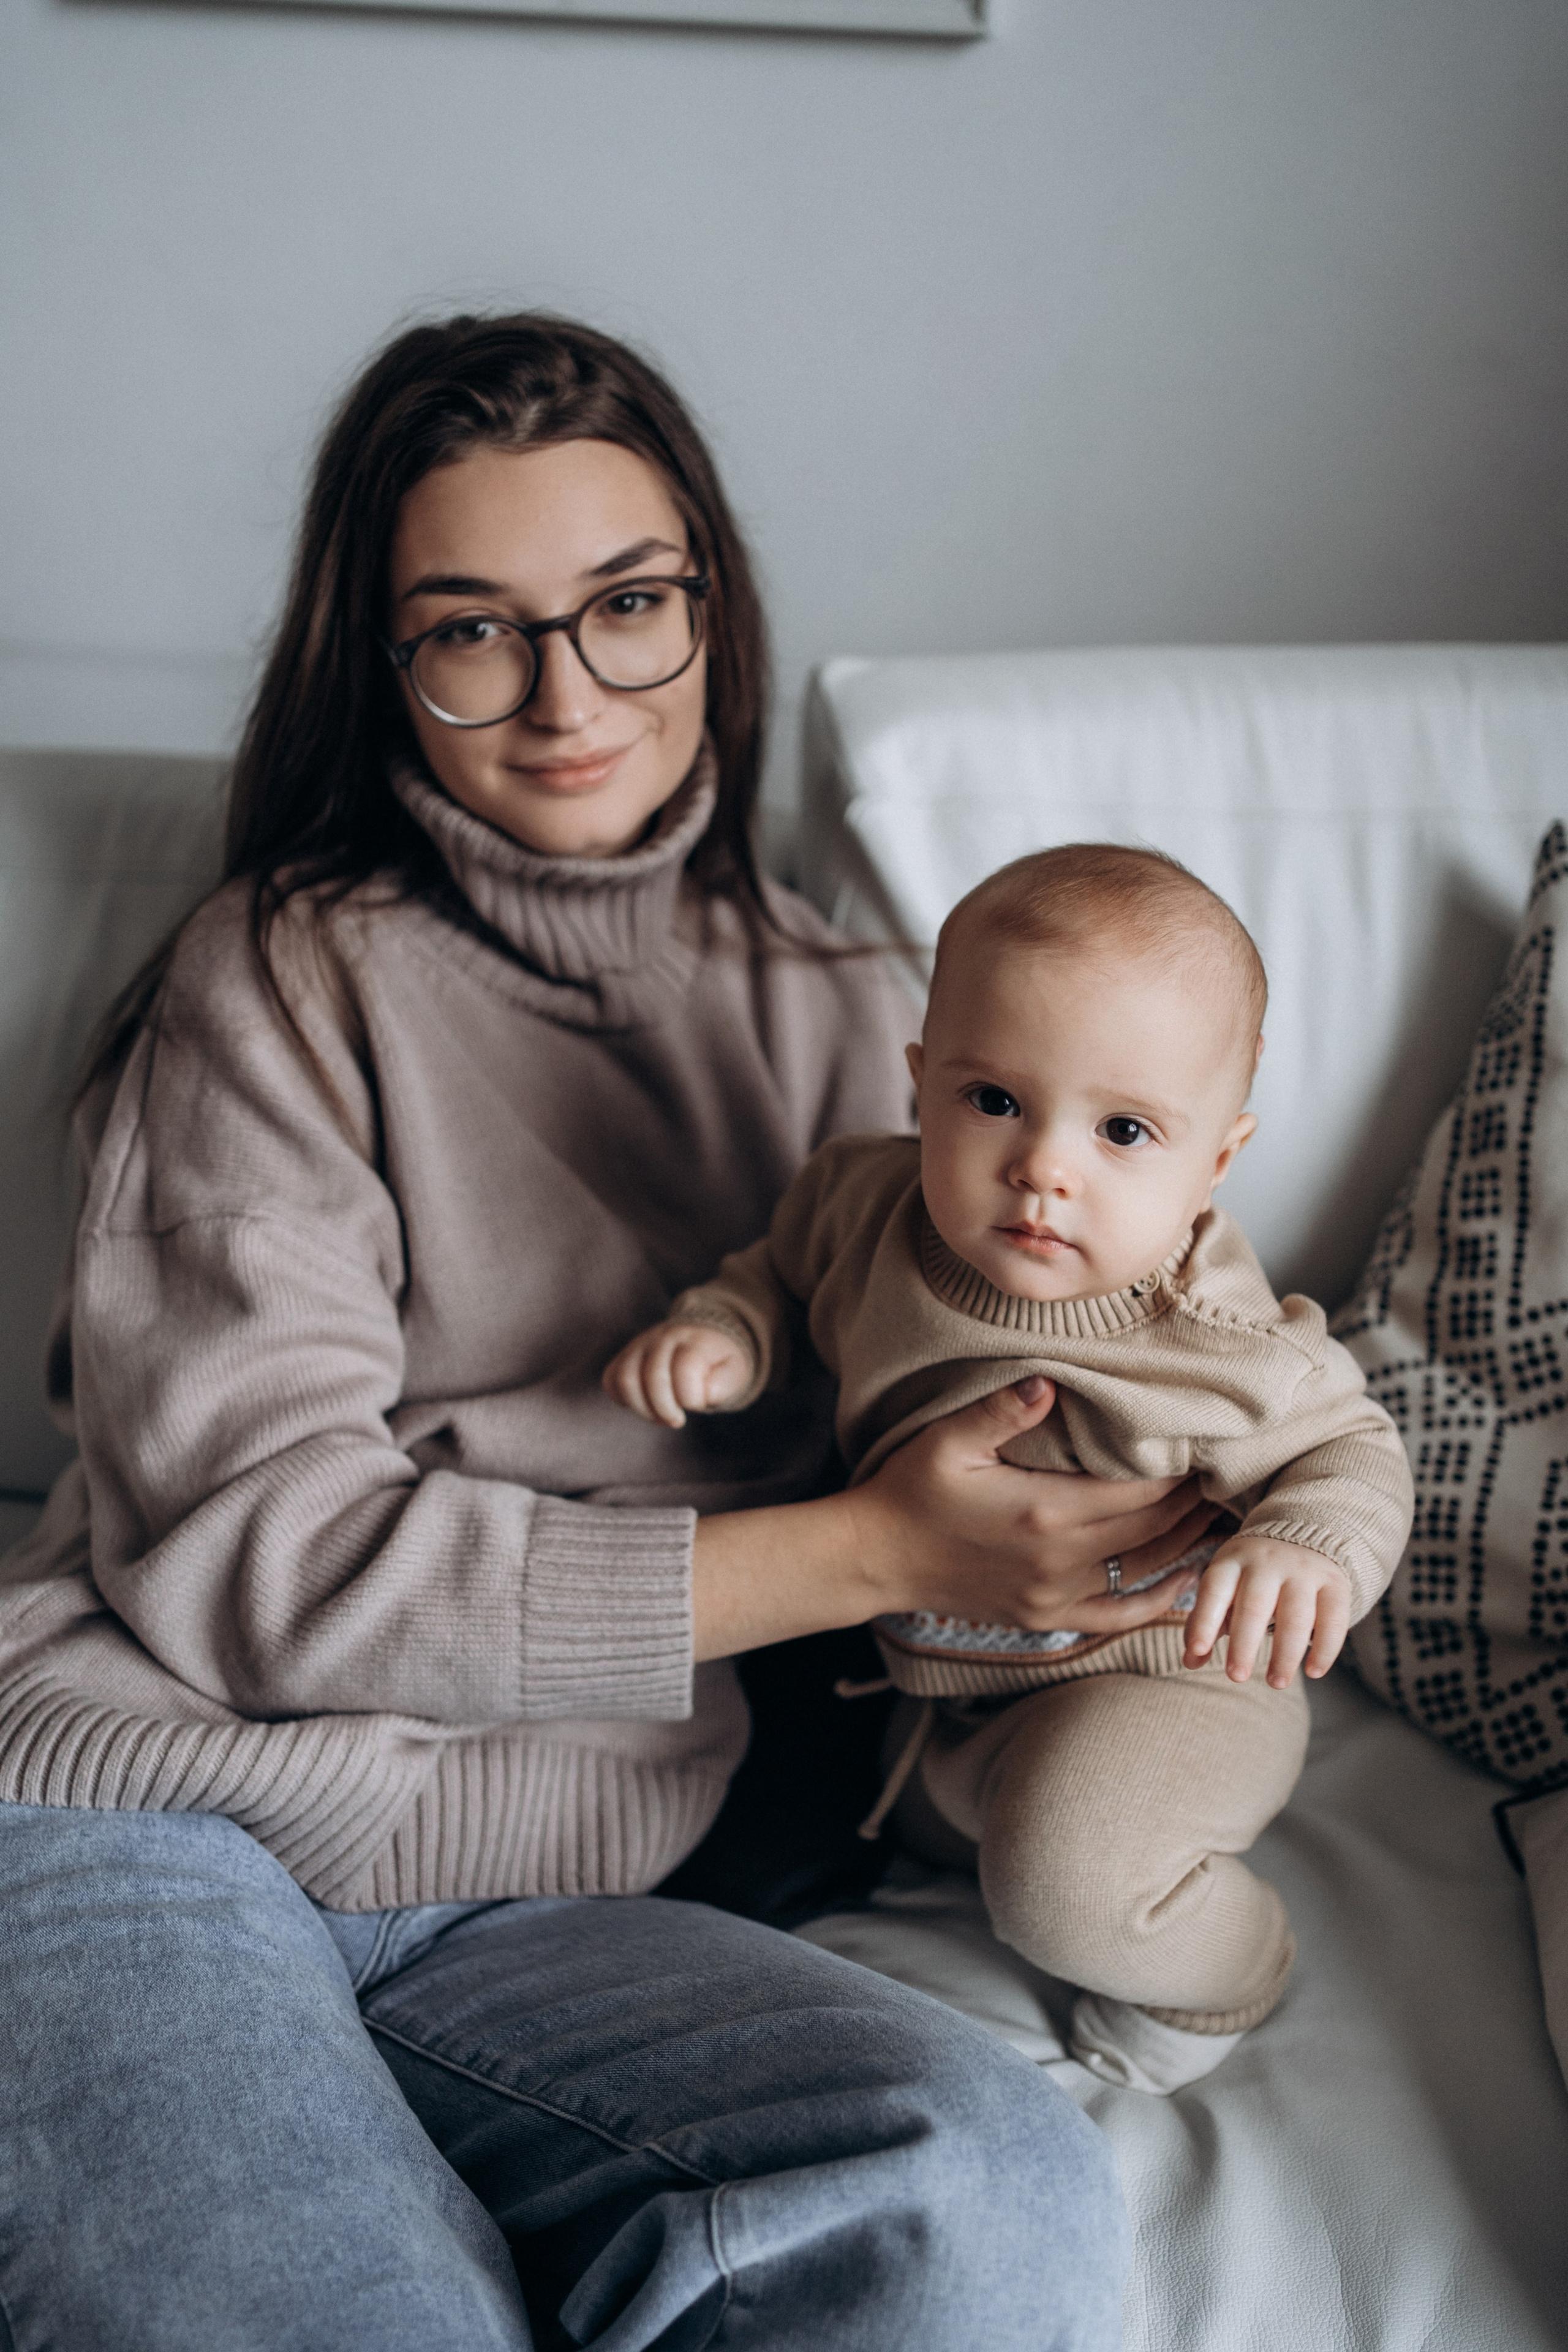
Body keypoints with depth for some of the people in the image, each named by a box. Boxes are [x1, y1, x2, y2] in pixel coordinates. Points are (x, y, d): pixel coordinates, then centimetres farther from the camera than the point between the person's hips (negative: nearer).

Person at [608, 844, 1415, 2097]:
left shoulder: (1220, 1351, -31)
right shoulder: (870, 1201, -19)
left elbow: (1353, 1449, -14)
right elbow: (792, 1270, 5)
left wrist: (1307, 1548, -37)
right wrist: (723, 1332, -17)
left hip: (1156, 1676, -6)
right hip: (922, 1661, 6)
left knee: (1065, 1874, -29)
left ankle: (1222, 1966, 5)